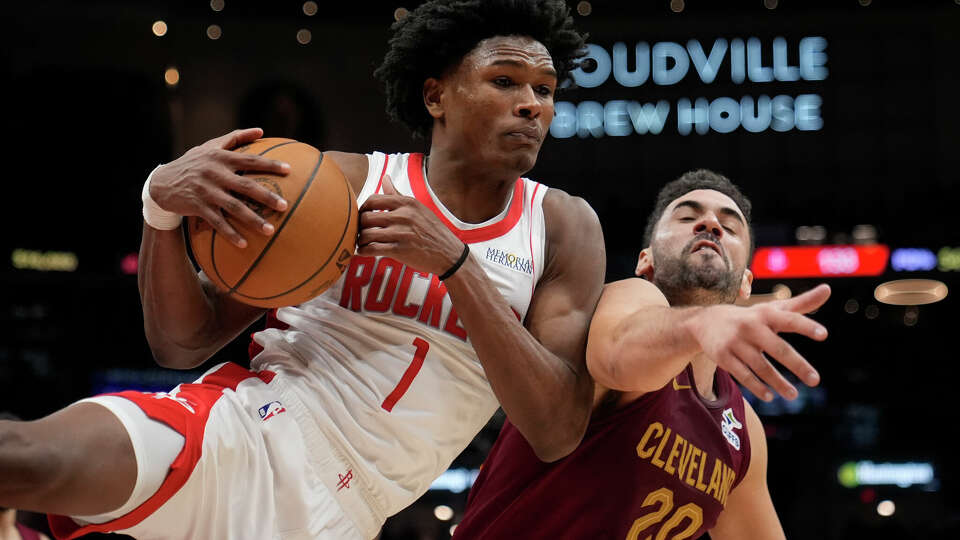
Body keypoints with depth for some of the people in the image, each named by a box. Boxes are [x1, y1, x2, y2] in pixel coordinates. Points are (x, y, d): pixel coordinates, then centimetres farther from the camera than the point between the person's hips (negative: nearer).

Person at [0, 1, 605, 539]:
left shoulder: (564, 227, 6)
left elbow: (558, 432, -6)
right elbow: (184, 345, 4)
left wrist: (454, 263, -15)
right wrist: (162, 205, -15)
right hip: (237, 436, -2)